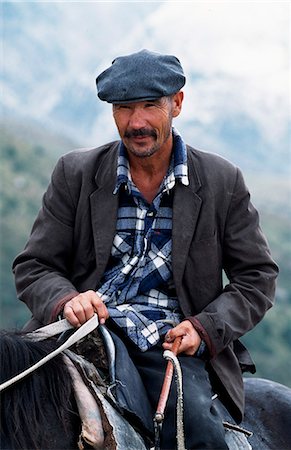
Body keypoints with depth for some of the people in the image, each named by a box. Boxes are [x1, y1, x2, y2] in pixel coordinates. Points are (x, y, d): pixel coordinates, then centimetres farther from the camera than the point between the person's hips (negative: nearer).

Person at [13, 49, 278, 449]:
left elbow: (256, 277, 10)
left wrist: (205, 329, -7)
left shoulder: (223, 182, 7)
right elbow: (33, 267, 8)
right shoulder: (75, 173, 8)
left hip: (172, 345, -1)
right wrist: (67, 300, -15)